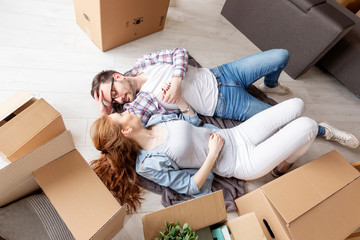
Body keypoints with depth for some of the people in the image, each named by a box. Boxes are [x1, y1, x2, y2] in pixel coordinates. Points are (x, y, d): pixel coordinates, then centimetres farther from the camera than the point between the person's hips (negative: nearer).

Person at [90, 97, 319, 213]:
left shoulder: (156, 119, 2)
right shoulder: (149, 163, -19)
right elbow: (191, 187, -17)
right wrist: (213, 153, -20)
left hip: (237, 134, 7)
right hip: (244, 162, -7)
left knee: (296, 105, 10)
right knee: (308, 126, -9)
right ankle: (283, 166, 19)